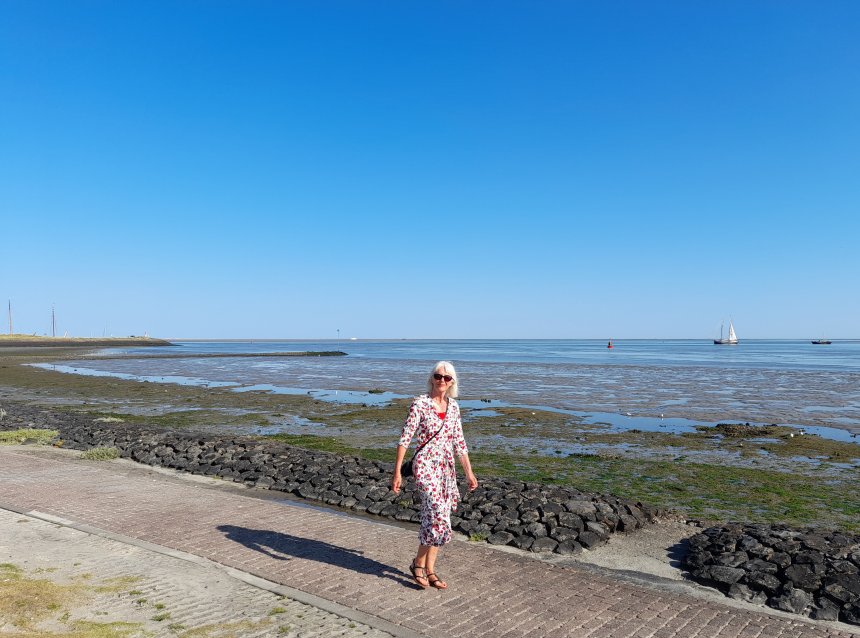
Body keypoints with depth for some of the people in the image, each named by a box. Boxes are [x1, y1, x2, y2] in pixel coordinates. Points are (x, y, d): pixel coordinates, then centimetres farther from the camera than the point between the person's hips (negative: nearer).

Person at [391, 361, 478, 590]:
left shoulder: (453, 407, 8)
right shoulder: (420, 403, -9)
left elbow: (459, 442, 14)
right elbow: (405, 438, -9)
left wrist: (469, 472, 14)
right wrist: (397, 472, -11)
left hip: (447, 468, 6)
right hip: (425, 465, -6)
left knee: (435, 520, 9)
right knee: (440, 518, -14)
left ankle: (428, 569, 22)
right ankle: (419, 564, 8)